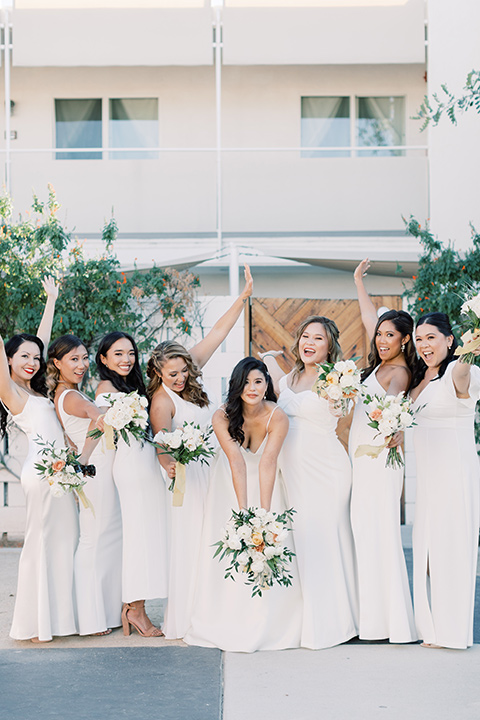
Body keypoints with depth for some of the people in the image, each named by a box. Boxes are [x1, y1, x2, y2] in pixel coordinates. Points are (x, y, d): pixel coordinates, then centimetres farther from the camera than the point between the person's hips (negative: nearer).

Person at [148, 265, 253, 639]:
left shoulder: (188, 374, -2)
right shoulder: (162, 401, -19)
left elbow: (217, 334, -1)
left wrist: (244, 297, -4)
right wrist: (168, 464, -53)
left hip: (212, 466, 8)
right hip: (188, 472, -7)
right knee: (190, 543, -3)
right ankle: (186, 620, 5)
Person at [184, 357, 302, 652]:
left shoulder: (278, 418, -21)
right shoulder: (222, 417, -20)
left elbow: (268, 464, -31)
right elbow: (237, 462, -29)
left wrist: (264, 512, -38)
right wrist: (243, 510, -37)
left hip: (266, 485, 0)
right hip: (231, 487, 0)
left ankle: (269, 625, 6)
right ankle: (231, 625, 7)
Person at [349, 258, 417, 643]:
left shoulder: (398, 371, -12)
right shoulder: (382, 362, 13)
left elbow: (393, 400, -36)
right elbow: (370, 319, 28)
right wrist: (359, 282, 38)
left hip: (380, 457, -9)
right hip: (363, 456, 9)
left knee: (380, 534, -8)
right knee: (366, 532, 9)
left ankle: (394, 619, -2)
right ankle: (373, 614, 15)